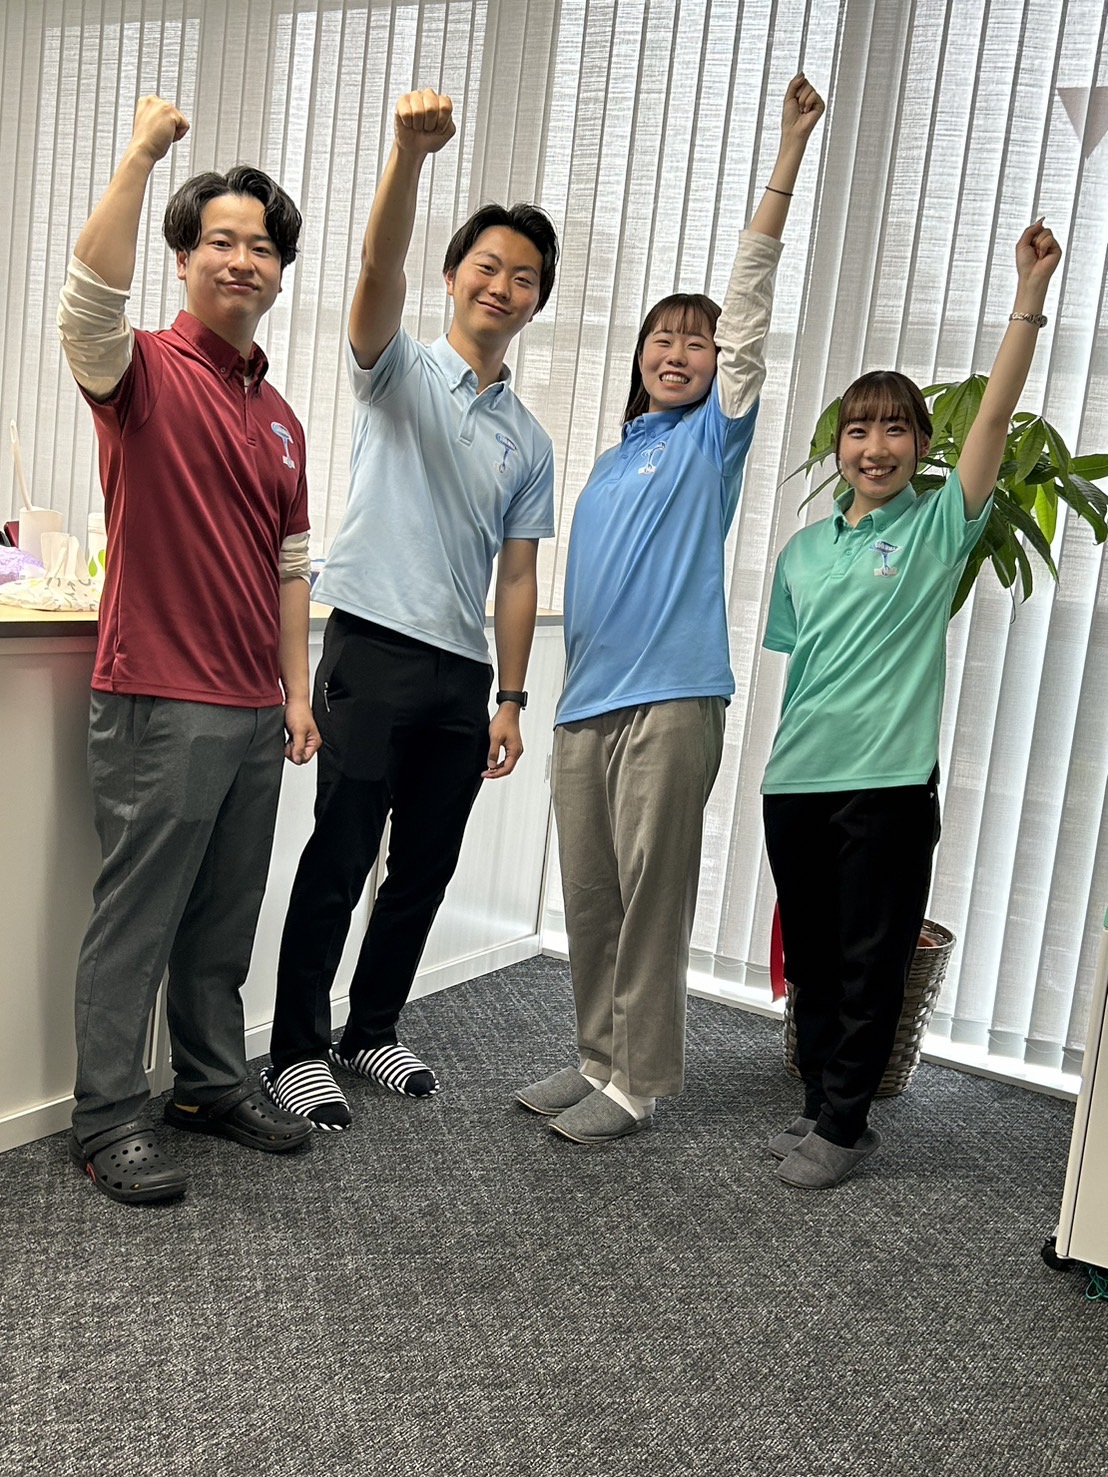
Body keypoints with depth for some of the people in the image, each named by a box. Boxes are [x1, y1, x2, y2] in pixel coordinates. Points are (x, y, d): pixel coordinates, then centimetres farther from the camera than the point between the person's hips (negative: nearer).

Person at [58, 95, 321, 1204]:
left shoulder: (280, 418, 15)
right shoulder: (146, 373, -4)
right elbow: (90, 303, -27)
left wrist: (298, 693, 13)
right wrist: (139, 158, -31)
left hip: (255, 712, 7)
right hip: (160, 704, -7)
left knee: (226, 919, 16)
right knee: (135, 918, 0)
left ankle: (213, 1082, 30)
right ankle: (106, 1121, 11)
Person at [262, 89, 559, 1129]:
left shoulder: (530, 442, 15)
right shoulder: (400, 370, 3)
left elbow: (515, 578, 14)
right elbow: (379, 269, -18)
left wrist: (511, 699, 8)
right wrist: (411, 150, -35)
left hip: (461, 673, 5)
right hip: (374, 651, -5)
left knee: (425, 869, 11)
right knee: (339, 861, -2)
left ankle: (371, 1032, 27)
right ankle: (297, 1050, 11)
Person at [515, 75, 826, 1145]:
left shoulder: (714, 433, 4)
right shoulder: (614, 461, 21)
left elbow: (749, 303, -5)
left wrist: (787, 159, -9)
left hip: (670, 701, -6)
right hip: (586, 700, 7)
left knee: (651, 902, -1)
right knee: (587, 898, 11)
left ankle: (638, 1083, 11)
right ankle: (598, 1059, 25)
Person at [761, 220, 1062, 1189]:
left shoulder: (938, 527, 0)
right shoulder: (804, 550, 13)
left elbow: (996, 416, -11)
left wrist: (1030, 295, -17)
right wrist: (791, 749, 12)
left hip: (888, 780, -4)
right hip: (795, 779, 5)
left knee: (871, 964, 3)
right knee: (811, 960, 13)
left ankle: (844, 1125, 16)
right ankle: (822, 1107, 27)